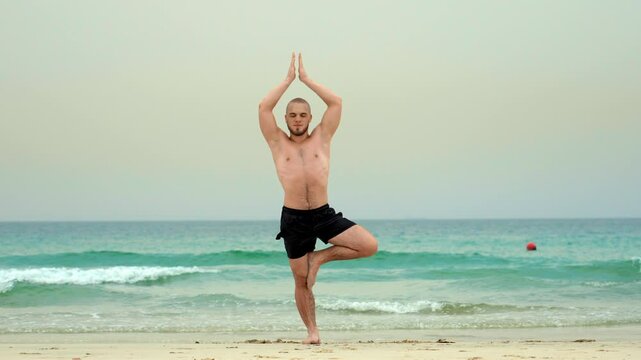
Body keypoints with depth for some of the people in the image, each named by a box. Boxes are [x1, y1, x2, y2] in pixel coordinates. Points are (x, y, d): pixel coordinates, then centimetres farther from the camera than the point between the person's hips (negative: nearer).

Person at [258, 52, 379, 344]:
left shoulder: (321, 138, 9)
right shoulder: (278, 143, 7)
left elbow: (336, 102, 2)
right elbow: (264, 107, -3)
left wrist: (306, 79, 6)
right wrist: (289, 79, 2)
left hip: (324, 214, 1)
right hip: (293, 219, -1)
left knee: (370, 246, -14)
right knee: (301, 280, 5)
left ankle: (320, 257, 5)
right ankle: (312, 331, 21)